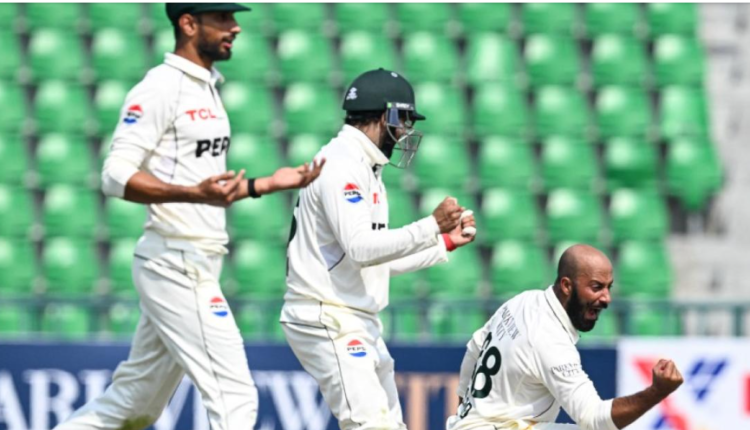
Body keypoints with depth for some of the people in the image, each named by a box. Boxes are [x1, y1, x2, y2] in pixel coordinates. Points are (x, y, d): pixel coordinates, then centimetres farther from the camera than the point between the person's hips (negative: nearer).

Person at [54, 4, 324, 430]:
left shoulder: (207, 89, 19)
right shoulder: (162, 88, -11)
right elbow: (117, 176, -19)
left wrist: (265, 185, 14)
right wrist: (194, 193, -31)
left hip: (195, 267, 10)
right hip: (178, 266, -10)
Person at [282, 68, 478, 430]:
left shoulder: (366, 169, 19)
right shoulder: (340, 165, -14)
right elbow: (361, 249, -25)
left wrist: (445, 243, 18)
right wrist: (432, 226, -26)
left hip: (359, 324, 11)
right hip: (327, 321, -11)